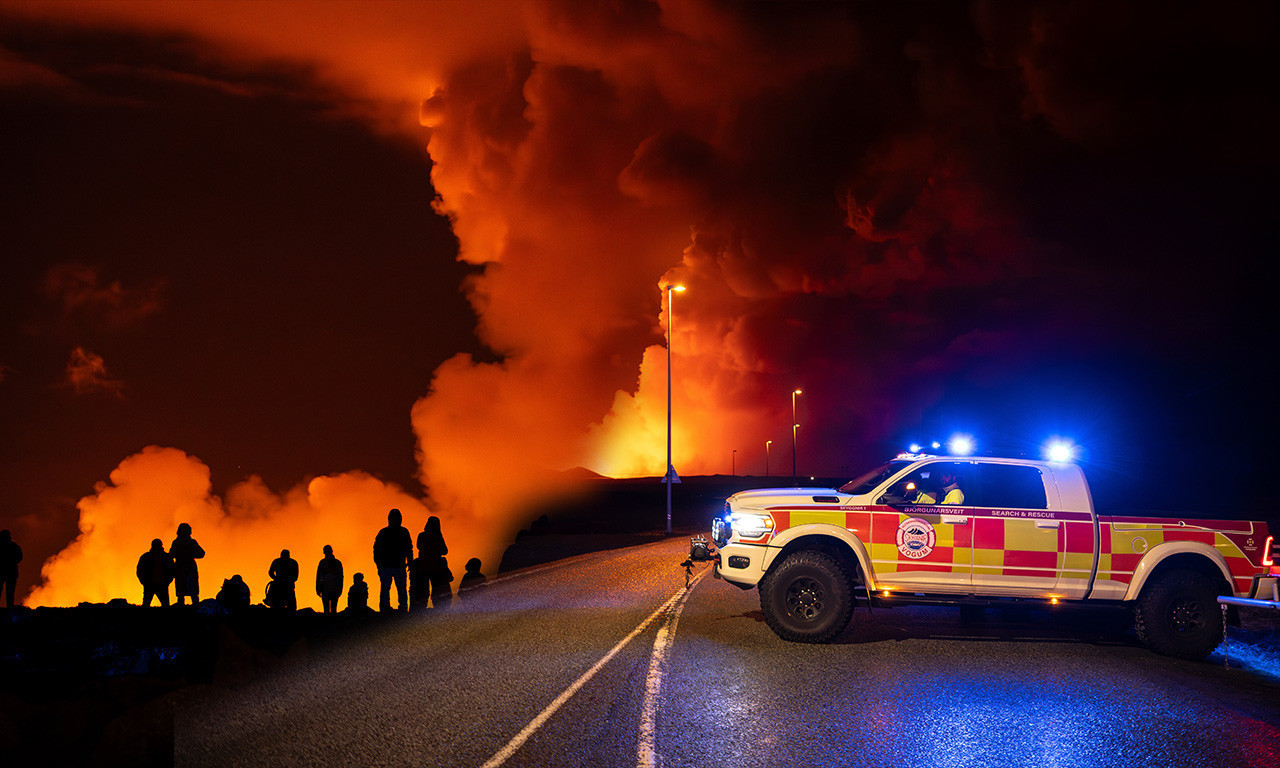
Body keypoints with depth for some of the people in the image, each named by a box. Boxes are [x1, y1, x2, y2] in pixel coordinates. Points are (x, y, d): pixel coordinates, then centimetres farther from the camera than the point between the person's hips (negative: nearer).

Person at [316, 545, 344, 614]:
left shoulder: (322, 562, -3)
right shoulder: (338, 562, 6)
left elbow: (318, 576, -2)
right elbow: (341, 577, 10)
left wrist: (317, 589, 3)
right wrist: (340, 590, 16)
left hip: (325, 588, -3)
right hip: (335, 589, 3)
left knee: (326, 608, -2)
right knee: (334, 609, 7)